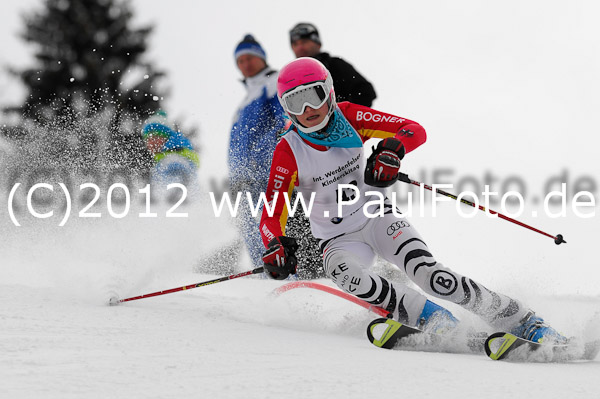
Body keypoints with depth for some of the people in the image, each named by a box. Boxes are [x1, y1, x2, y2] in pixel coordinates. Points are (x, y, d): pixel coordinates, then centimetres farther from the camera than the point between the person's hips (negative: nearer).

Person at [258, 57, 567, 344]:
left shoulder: (348, 118, -9)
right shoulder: (288, 152, -12)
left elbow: (415, 131, -10)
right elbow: (271, 214, -14)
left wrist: (392, 149, -32)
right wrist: (274, 246, -35)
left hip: (377, 217, 0)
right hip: (339, 238, 0)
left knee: (428, 273, -24)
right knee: (343, 272, -36)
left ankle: (523, 322, -18)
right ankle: (429, 317, -25)